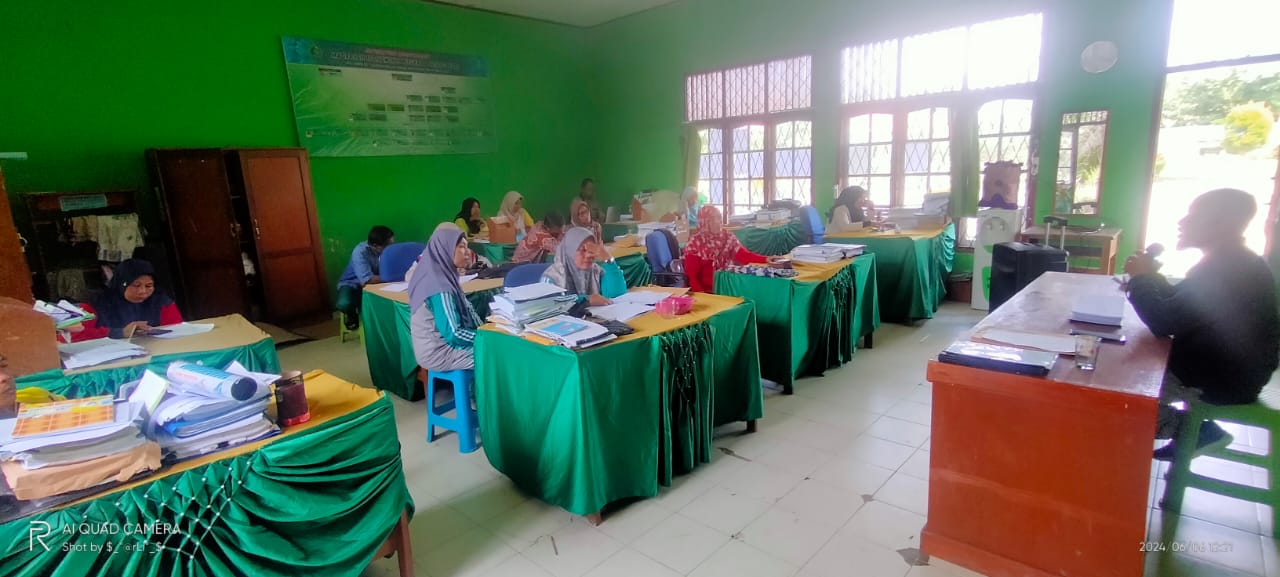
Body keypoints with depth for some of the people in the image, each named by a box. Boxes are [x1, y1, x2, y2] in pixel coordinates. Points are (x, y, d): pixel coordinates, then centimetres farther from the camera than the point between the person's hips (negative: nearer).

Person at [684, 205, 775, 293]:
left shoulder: (728, 237, 6)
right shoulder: (695, 242, -5)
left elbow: (743, 255, -8)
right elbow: (691, 274, -7)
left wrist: (765, 259, -25)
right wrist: (701, 292, -23)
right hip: (706, 291, -4)